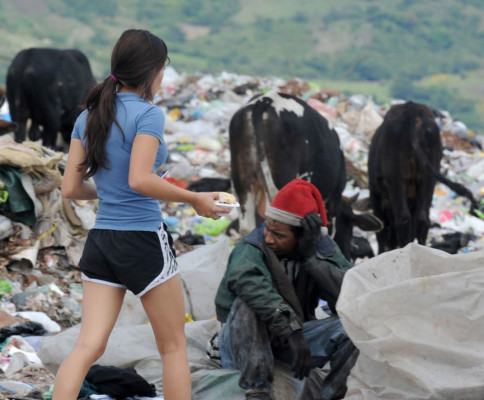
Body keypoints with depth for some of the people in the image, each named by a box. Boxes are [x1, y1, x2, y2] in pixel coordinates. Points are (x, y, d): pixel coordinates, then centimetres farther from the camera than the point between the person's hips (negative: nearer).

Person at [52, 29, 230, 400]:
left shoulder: (88, 117, 8)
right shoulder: (148, 114, -12)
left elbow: (71, 188, 7)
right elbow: (139, 179, -24)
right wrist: (195, 199, -14)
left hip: (100, 241, 6)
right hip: (143, 240, -6)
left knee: (88, 346, 1)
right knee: (174, 346, 9)